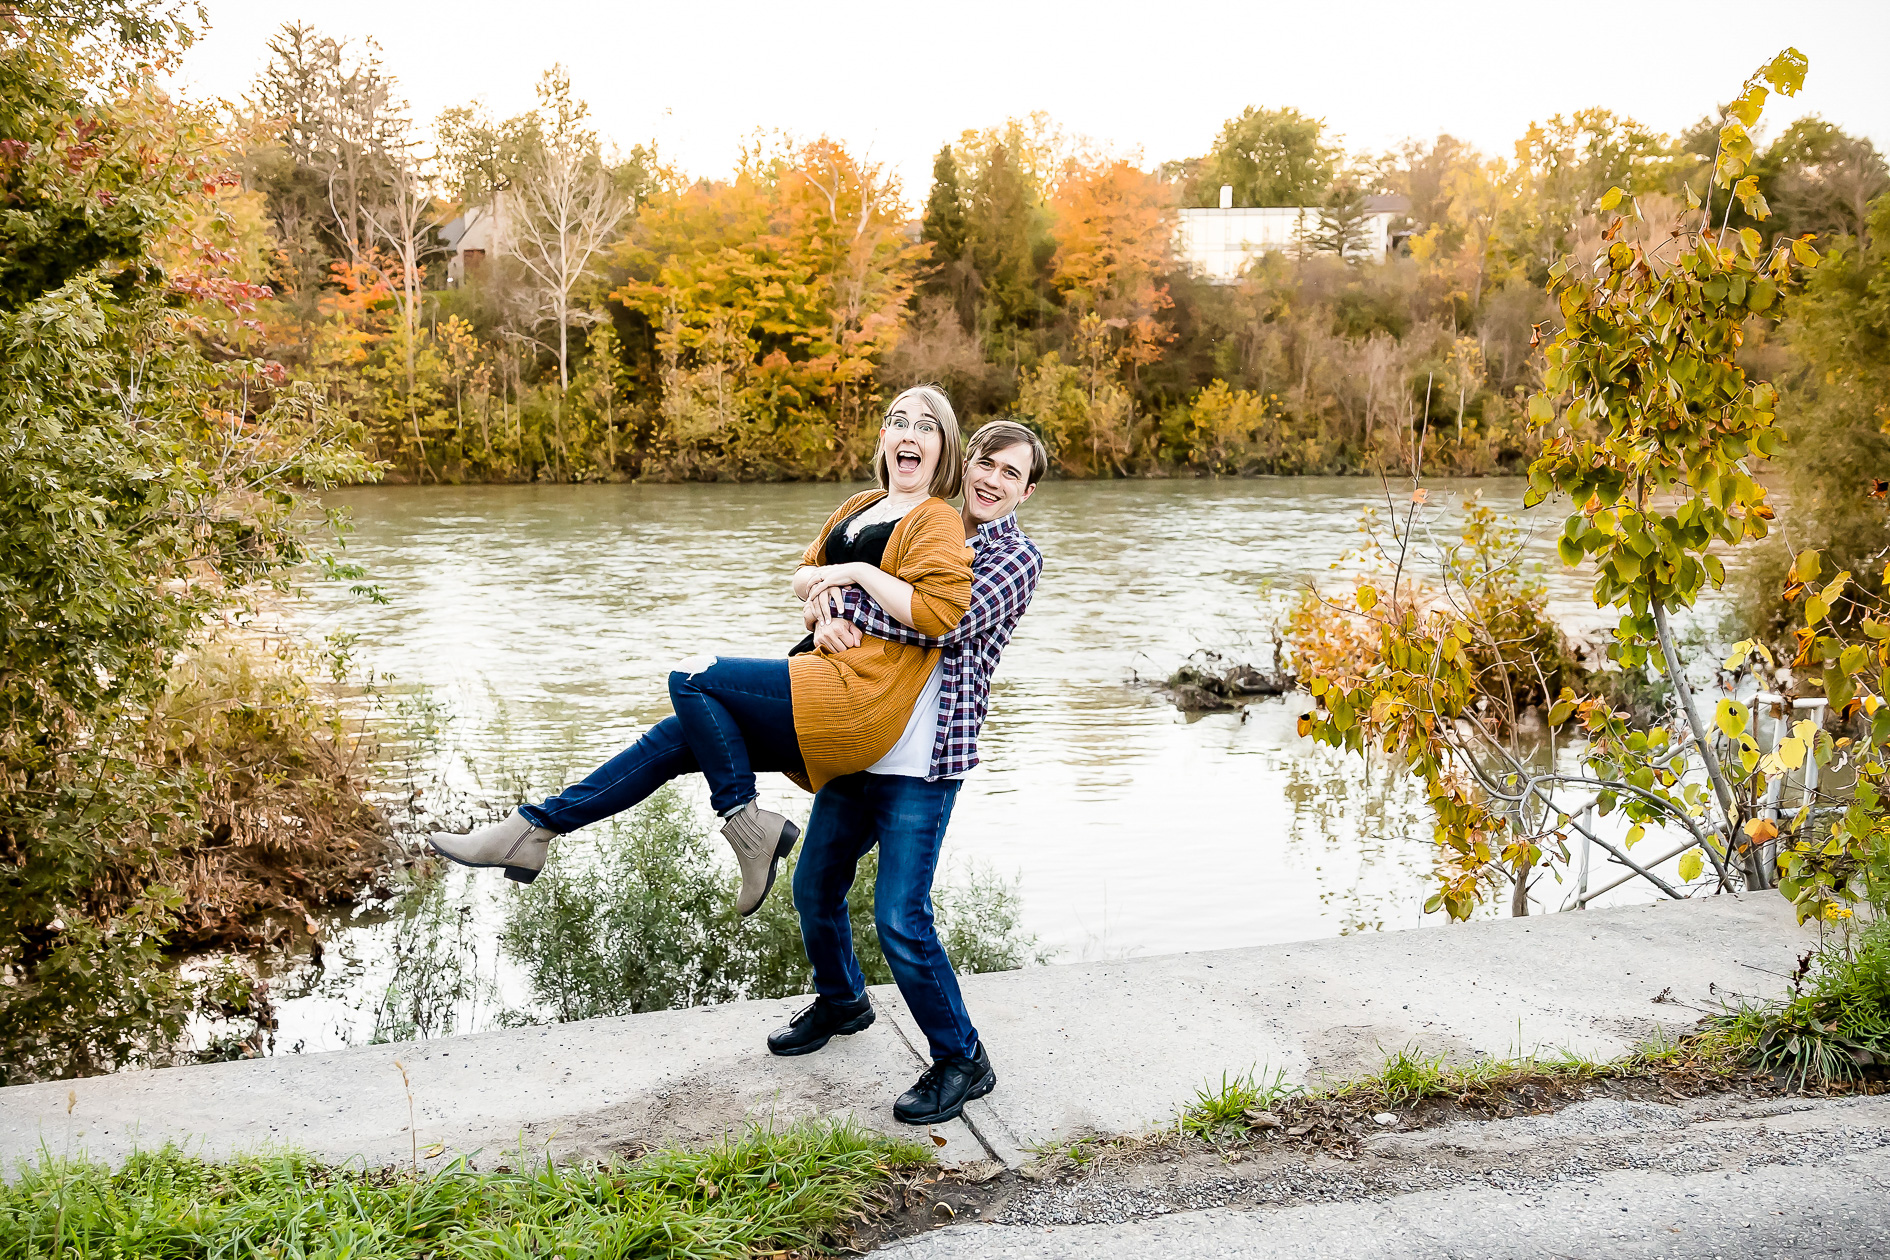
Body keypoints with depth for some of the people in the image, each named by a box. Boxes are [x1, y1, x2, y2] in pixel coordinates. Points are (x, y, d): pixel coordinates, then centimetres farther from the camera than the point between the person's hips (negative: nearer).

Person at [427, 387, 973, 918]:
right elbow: (804, 575, 29)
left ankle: (747, 823, -5)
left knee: (692, 677, -14)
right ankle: (533, 829, 9)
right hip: (830, 675, 8)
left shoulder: (936, 521, -6)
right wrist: (823, 591, 5)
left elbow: (940, 612, -22)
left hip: (858, 696, -8)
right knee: (676, 739, 4)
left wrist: (857, 572, -13)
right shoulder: (860, 506, 19)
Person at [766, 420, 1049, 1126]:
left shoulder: (1016, 558, -4)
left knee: (900, 917, -11)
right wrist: (827, 616, -14)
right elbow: (831, 586, 11)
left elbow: (948, 622, -21)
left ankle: (961, 1060, 6)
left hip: (924, 757, -7)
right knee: (814, 888, 17)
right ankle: (841, 1002, 43)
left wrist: (840, 596, -17)